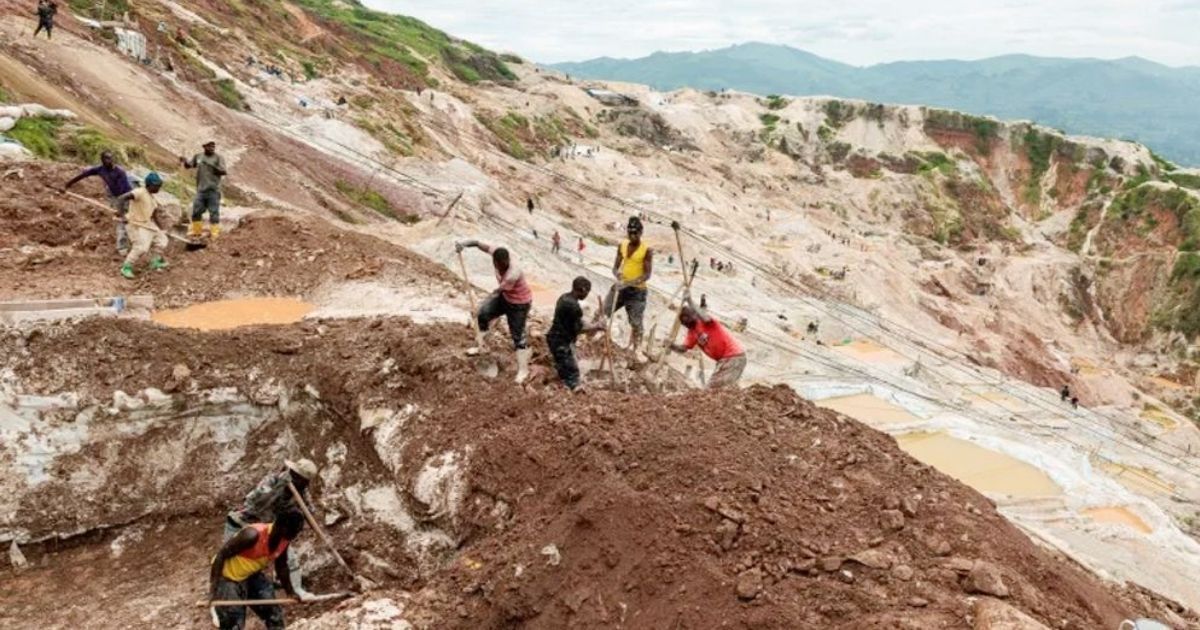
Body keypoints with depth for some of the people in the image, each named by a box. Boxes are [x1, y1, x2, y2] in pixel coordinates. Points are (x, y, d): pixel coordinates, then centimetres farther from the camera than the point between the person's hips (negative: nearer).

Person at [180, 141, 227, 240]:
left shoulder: (219, 158, -1)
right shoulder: (198, 157, 11)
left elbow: (223, 172, -11)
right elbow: (188, 165, 16)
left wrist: (212, 165, -23)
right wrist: (185, 161, -6)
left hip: (213, 190, -4)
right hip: (201, 190, 4)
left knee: (214, 212, -4)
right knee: (196, 211, 9)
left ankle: (214, 233, 2)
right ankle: (196, 231, 22)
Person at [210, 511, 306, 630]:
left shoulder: (284, 540, -13)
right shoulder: (253, 535, -36)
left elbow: (282, 566, 5)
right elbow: (221, 555, -27)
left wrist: (290, 592, 10)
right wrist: (214, 587, -28)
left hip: (252, 575, 7)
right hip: (228, 577, -7)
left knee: (274, 612, 6)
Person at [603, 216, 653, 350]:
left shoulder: (647, 250, -10)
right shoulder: (622, 245, 4)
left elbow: (647, 274, -14)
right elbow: (615, 267, 7)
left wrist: (630, 282, -27)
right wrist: (618, 275, -18)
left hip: (637, 291, -4)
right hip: (620, 287, 5)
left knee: (636, 323, -2)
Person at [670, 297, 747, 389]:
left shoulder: (704, 321, -13)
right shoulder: (692, 332, 11)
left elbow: (707, 319, -39)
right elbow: (683, 348, 7)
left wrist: (691, 305, -31)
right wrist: (671, 345, -13)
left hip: (734, 356, -10)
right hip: (723, 359, 10)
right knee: (713, 386, 12)